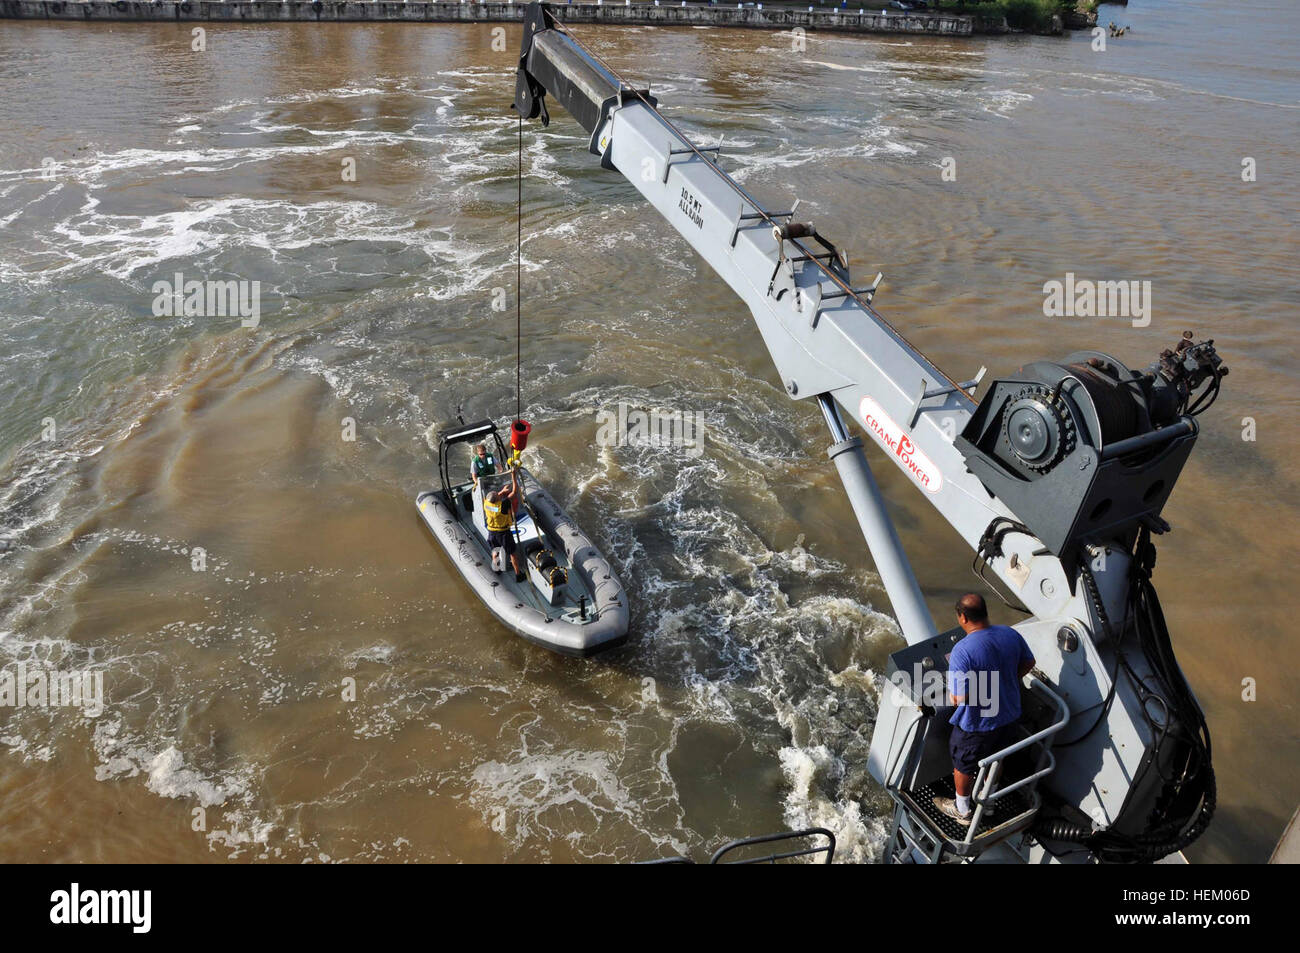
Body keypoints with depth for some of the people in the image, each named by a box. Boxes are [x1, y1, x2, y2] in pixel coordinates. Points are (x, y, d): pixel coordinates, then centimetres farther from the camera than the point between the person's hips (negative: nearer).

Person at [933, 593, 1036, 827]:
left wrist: (953, 687, -10)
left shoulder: (962, 651, -34)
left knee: (964, 765, 21)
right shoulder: (1010, 634, -14)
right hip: (1008, 714, 6)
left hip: (976, 723, -6)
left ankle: (962, 810, 43)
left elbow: (959, 698, -31)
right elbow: (1028, 663, 5)